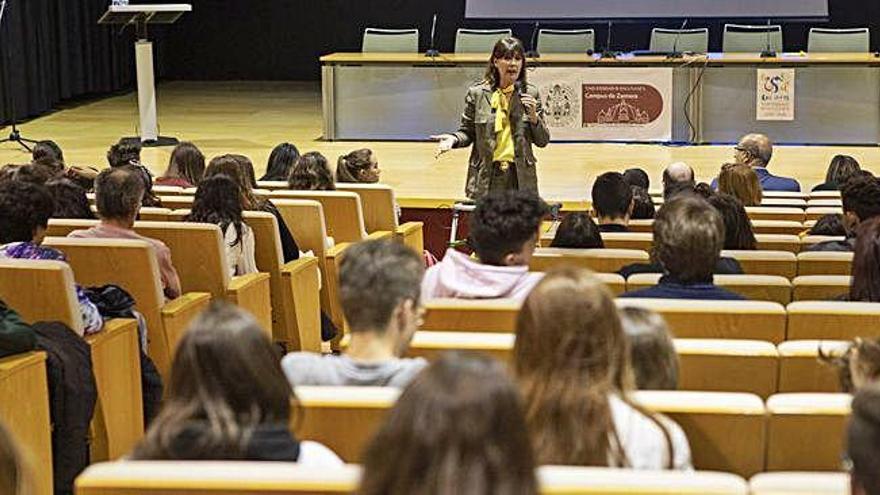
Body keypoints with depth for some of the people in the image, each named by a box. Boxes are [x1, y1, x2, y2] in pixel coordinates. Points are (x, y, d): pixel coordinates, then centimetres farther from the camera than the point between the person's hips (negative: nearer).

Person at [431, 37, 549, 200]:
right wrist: (453, 139, -11)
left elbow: (542, 141, 9)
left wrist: (533, 116, -8)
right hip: (486, 178, -1)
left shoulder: (530, 93, 6)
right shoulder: (477, 93, 3)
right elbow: (467, 132, 10)